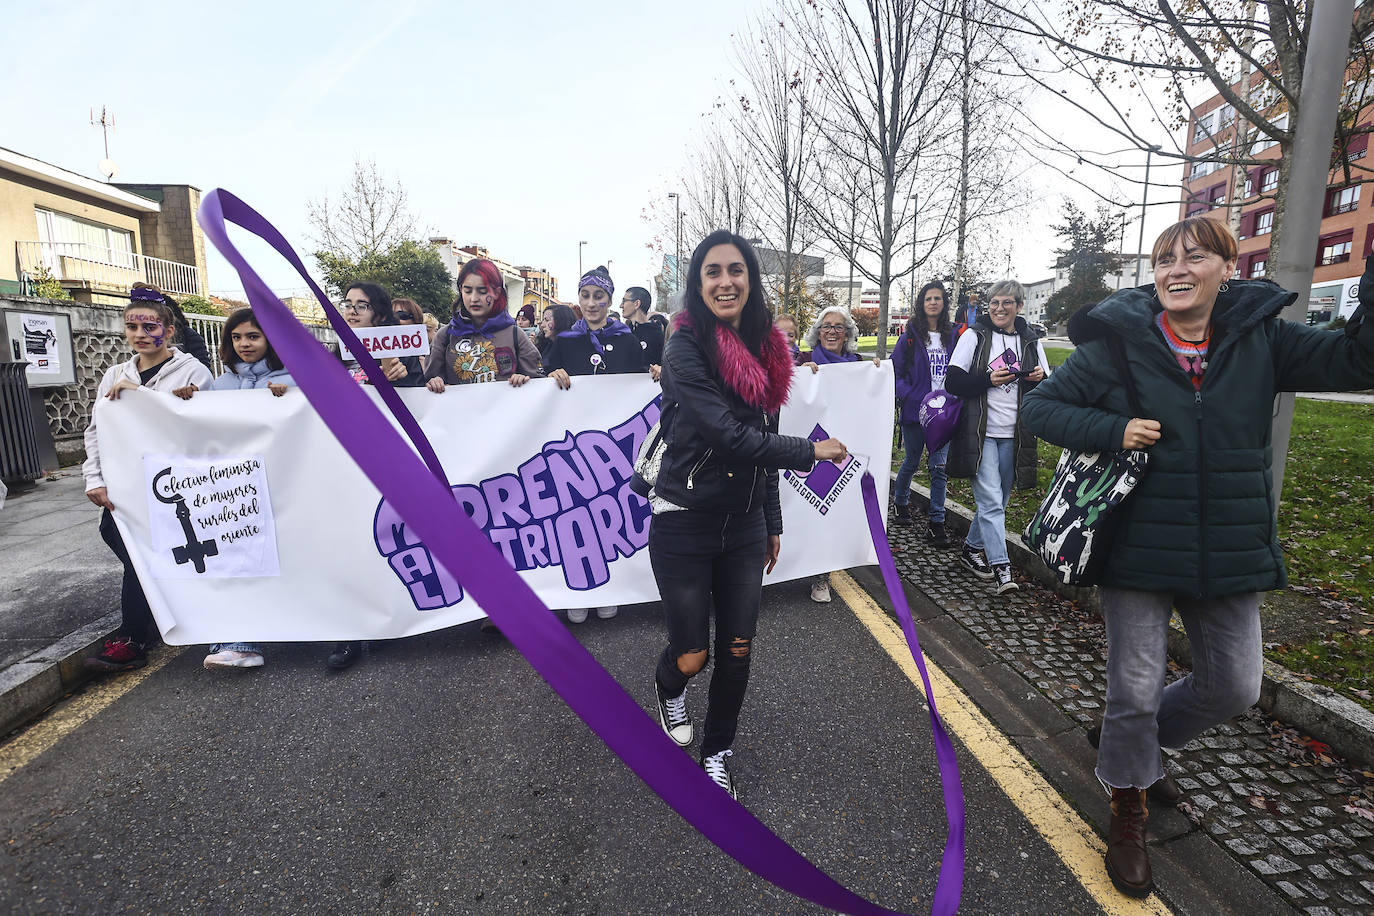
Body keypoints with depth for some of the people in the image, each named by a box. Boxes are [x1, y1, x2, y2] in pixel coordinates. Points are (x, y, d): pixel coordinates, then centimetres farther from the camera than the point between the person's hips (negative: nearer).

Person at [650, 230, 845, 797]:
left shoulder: (764, 349, 6)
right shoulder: (686, 349, -14)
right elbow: (727, 436, -24)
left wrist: (773, 522, 16)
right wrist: (811, 451, -14)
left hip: (745, 525, 5)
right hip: (684, 523, -5)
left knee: (737, 651, 11)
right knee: (691, 658, 4)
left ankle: (717, 752, 37)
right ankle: (669, 686, 43)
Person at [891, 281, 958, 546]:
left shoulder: (953, 335, 8)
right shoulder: (911, 335, 0)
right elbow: (895, 370, -3)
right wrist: (908, 396, -16)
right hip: (914, 411, -2)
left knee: (939, 466, 0)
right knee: (911, 462, 10)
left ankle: (936, 522, 9)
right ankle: (901, 504, 35)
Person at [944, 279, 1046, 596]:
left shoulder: (1030, 341, 11)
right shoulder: (974, 336, 0)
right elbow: (953, 382, -7)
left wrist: (1040, 379, -5)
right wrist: (989, 380, -20)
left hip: (1013, 436, 5)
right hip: (980, 432, -4)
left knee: (997, 500, 12)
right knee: (991, 500, -11)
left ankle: (971, 548, 30)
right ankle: (1000, 567, -8)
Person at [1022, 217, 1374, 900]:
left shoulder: (1261, 340, 1)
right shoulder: (1117, 345, -7)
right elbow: (1040, 406, -5)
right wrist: (1113, 430, -19)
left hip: (1230, 553, 4)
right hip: (1138, 551, -4)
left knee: (1234, 685, 16)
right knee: (1136, 685, 4)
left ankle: (1135, 743, 44)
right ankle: (1128, 807, 30)